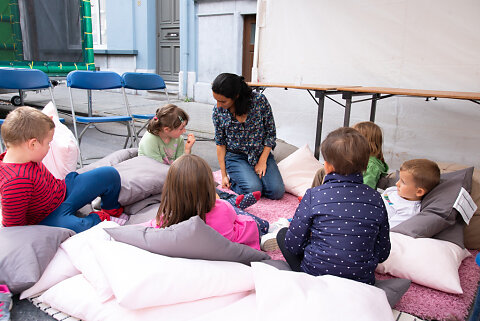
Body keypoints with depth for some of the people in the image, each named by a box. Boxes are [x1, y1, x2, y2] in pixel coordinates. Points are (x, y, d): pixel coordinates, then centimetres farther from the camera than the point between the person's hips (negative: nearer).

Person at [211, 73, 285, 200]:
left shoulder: (259, 100, -15)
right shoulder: (218, 111, -8)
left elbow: (271, 132, -6)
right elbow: (220, 143, 1)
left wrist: (262, 161, -10)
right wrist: (224, 175, -1)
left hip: (261, 153, 1)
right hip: (235, 156, -1)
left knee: (277, 192, -15)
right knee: (253, 190, -25)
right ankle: (233, 180, 8)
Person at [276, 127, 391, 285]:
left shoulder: (313, 195, -15)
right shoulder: (376, 199, -6)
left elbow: (293, 245, -8)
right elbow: (382, 253, 2)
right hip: (362, 281, 5)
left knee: (282, 234, 17)